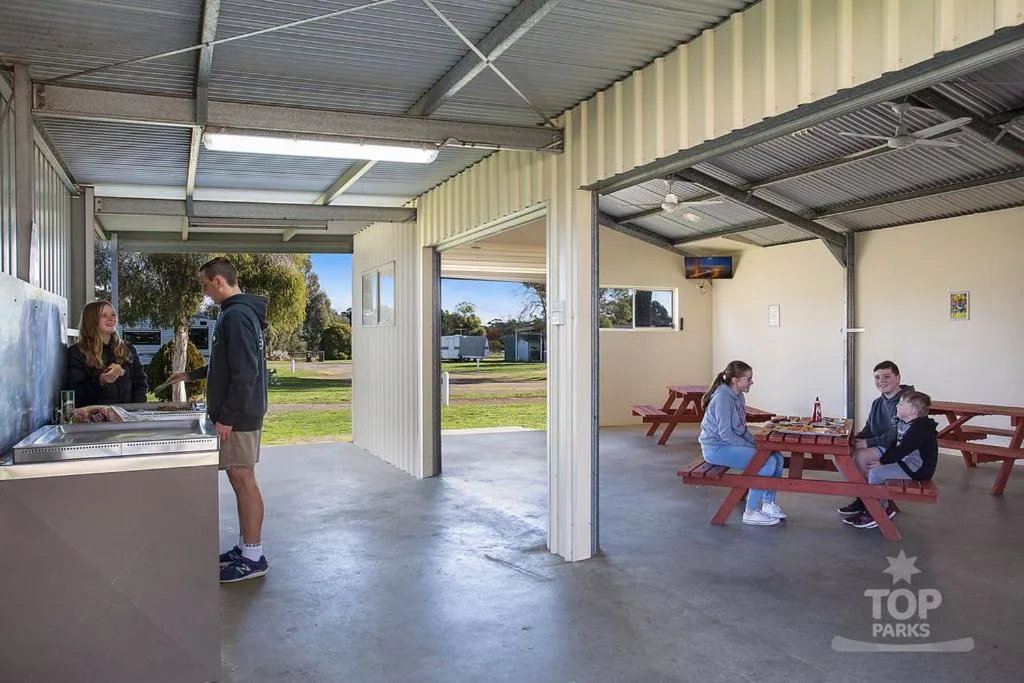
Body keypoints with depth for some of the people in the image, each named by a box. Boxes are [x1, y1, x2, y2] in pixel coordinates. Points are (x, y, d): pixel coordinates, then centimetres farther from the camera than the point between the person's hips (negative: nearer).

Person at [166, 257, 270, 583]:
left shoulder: (236, 315, -17)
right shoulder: (239, 312, 15)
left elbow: (245, 372, -23)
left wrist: (227, 416, -21)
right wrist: (191, 374, 32)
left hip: (238, 414, -10)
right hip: (238, 413, 10)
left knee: (243, 479, -4)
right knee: (240, 479, 14)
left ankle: (253, 557, 4)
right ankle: (245, 547, 23)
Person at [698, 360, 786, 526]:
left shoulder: (738, 397, 10)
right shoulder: (722, 397, -20)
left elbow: (742, 429, 17)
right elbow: (725, 434, -22)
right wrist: (752, 448, -18)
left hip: (733, 444, 10)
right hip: (716, 448, -9)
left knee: (777, 457, 1)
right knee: (767, 462, -21)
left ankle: (768, 503, 14)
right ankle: (751, 513, -11)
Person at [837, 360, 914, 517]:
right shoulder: (877, 403, 14)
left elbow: (896, 435, -22)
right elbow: (868, 429, 17)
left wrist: (868, 443, -21)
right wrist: (856, 437, -5)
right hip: (879, 446, 9)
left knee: (861, 456, -29)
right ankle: (861, 496, 1)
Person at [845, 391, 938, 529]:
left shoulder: (919, 429, -22)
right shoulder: (904, 424, 10)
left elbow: (902, 450, -24)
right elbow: (895, 445, 15)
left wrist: (882, 461, -15)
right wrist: (882, 460, 3)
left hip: (916, 470, -11)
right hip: (905, 463, 11)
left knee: (875, 473, -19)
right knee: (871, 470, 6)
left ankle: (883, 509, -5)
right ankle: (886, 505, 8)